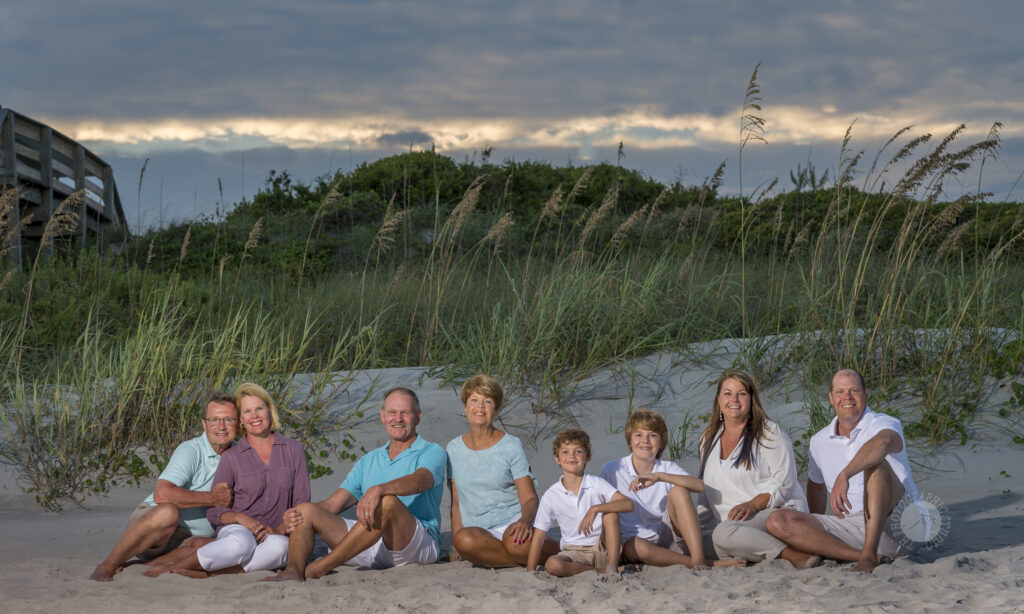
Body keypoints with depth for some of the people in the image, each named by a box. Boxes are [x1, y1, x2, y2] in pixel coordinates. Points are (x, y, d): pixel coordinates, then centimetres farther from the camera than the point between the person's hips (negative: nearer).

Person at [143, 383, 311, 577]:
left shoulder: (293, 449, 7)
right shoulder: (233, 457, 4)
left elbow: (302, 504, 6)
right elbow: (213, 511, 6)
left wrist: (279, 530, -12)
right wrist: (240, 518, -14)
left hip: (277, 535, 1)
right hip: (237, 531, -1)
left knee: (280, 547, -38)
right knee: (241, 543, -40)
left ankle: (204, 572, -35)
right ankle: (173, 565, -25)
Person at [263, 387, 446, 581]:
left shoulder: (432, 453, 5)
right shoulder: (368, 461, 23)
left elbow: (418, 481, -20)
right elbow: (332, 504, 15)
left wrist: (378, 490, -40)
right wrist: (295, 515, -7)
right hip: (372, 549, 6)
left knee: (388, 501, -36)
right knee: (306, 510, -6)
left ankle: (318, 568, -35)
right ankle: (293, 571, -37)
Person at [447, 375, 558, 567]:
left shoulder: (511, 446, 2)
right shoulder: (454, 449, 12)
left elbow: (529, 498, -2)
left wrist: (525, 520, -25)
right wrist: (455, 549, 8)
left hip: (512, 523, -2)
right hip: (479, 530, 3)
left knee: (515, 542, -40)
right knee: (464, 539, -36)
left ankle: (557, 549, -7)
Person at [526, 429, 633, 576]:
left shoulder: (597, 484, -3)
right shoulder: (551, 496, 0)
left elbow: (628, 504, -18)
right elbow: (539, 536, 1)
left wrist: (595, 509, -31)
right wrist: (530, 573, -7)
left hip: (603, 549, 0)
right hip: (575, 552, 0)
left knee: (610, 512, -23)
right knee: (552, 565, -31)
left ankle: (612, 567, -22)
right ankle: (601, 571, -21)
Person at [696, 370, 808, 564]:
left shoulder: (769, 433, 3)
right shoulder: (708, 441, 20)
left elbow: (784, 481, -8)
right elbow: (708, 488, 27)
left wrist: (752, 504, -22)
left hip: (778, 511, -5)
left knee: (725, 532, -36)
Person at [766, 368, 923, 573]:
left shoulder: (884, 424, -6)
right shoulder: (820, 441, 13)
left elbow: (883, 441, -33)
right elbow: (816, 484, 31)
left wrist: (844, 475, -46)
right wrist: (815, 531, 23)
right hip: (848, 524, 5)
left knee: (876, 464, -32)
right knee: (778, 521, -14)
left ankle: (869, 555, -36)